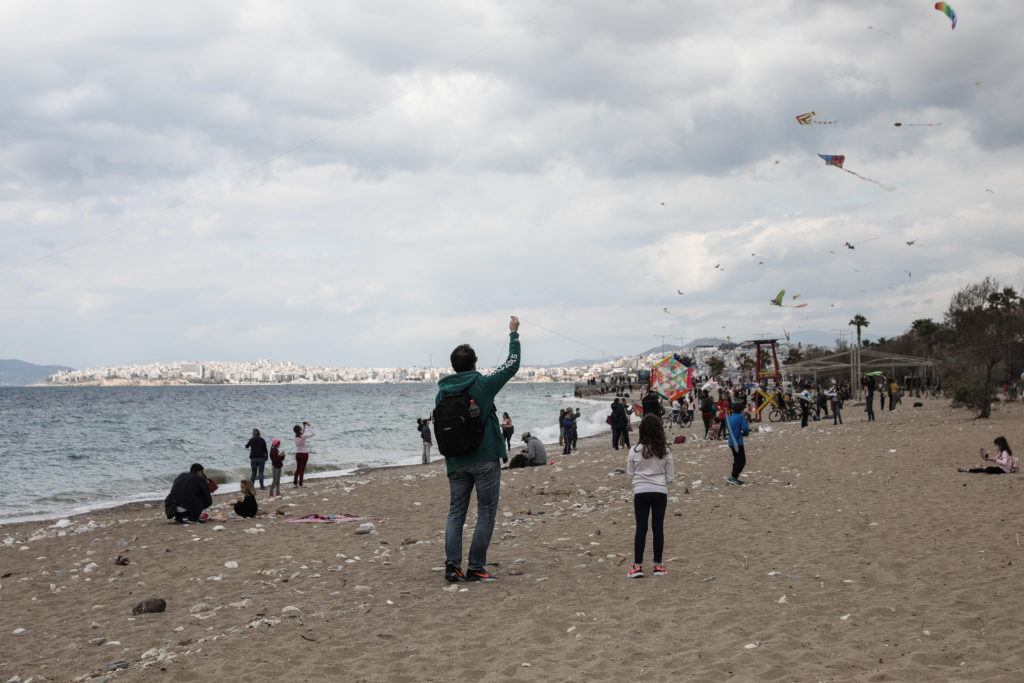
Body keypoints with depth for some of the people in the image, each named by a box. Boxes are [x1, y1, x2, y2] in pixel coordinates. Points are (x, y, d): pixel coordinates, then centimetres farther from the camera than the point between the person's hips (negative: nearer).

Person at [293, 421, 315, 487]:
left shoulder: (296, 436, 0)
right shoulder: (303, 436, -19)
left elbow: (302, 433, 23)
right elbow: (313, 434, -15)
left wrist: (304, 426, 17)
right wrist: (309, 426, -7)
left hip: (298, 454, 6)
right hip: (304, 454, -6)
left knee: (298, 469, 15)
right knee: (302, 469, 1)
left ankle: (295, 482, 15)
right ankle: (300, 484, 3)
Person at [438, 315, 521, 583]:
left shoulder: (441, 393, 4)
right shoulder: (482, 385, -7)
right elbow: (512, 365, 3)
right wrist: (514, 334, 14)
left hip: (456, 461, 4)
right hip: (485, 459, -4)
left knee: (456, 512, 11)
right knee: (486, 512, 3)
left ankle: (452, 564, -2)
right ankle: (475, 568, 0)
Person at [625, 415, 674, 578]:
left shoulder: (635, 450, -8)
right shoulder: (665, 451, -5)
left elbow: (630, 474, 1)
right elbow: (670, 476, 1)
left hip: (641, 492, -1)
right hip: (660, 492, 1)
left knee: (641, 528, 3)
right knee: (658, 528, 7)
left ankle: (638, 565, 1)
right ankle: (658, 565, 13)